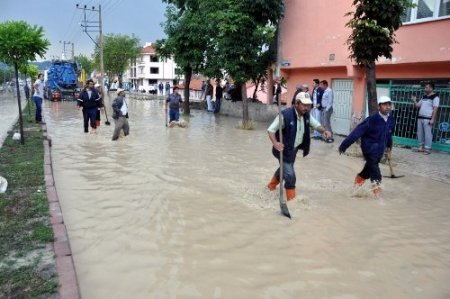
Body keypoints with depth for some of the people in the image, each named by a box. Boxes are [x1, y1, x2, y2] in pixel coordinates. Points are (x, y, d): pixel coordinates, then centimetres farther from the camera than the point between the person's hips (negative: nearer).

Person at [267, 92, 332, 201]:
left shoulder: (306, 115, -7)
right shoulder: (285, 115, -28)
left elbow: (316, 124, 4)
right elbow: (271, 130, -24)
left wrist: (324, 131, -19)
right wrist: (275, 143, -41)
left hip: (294, 148, 8)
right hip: (284, 149, -8)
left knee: (285, 169, 28)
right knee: (290, 176, -8)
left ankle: (272, 184, 54)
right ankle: (291, 199, 11)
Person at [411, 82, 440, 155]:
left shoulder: (435, 97, -6)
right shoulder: (424, 97, 16)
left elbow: (435, 109, -11)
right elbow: (418, 106, 20)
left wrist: (432, 119, -17)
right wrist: (414, 101, 1)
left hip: (428, 119, -7)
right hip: (420, 118, 7)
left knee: (427, 134, -6)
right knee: (420, 133, 10)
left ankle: (427, 149, -1)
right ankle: (421, 147, 19)